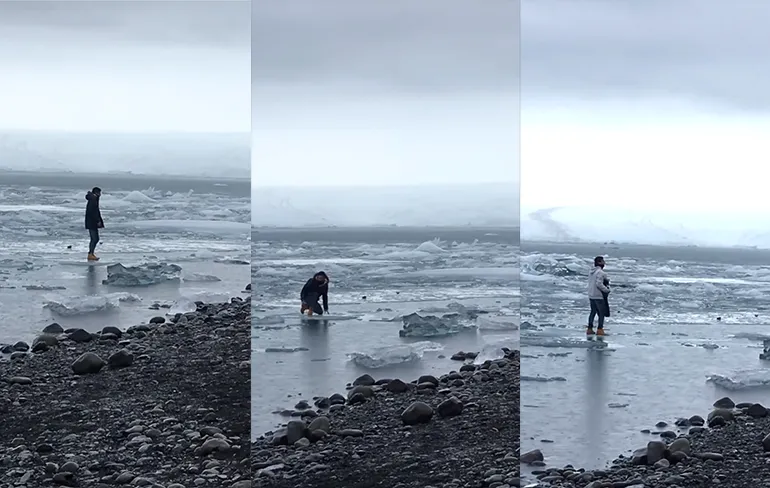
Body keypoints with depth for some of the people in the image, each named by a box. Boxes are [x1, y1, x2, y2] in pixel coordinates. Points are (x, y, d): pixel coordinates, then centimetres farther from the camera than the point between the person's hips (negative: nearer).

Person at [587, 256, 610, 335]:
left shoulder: (591, 272, 11)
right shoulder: (600, 272, -17)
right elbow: (599, 284, -25)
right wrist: (607, 290, -14)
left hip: (591, 295, 8)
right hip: (599, 296, -8)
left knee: (593, 312, 16)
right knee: (602, 313, 0)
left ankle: (589, 329, 17)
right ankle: (600, 329, -3)